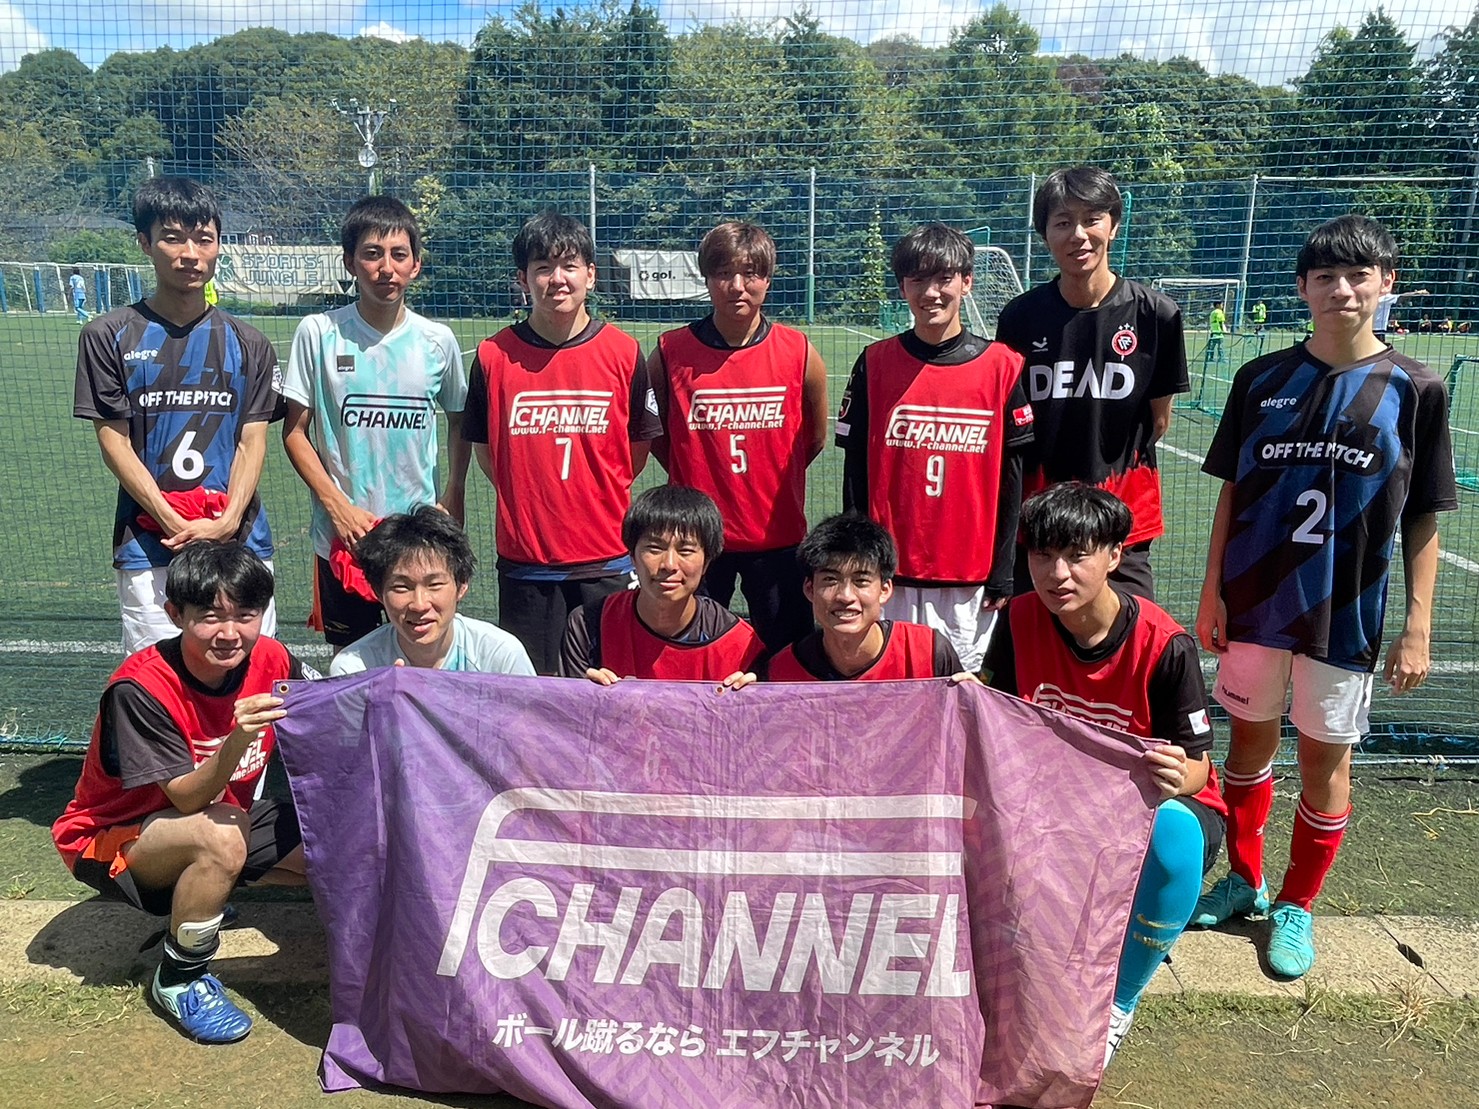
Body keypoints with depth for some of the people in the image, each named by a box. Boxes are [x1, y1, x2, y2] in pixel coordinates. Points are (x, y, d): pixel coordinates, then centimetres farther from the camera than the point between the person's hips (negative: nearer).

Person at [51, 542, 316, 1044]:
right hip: (112, 836, -5)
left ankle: (206, 886, 14)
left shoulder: (270, 660, -15)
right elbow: (188, 799, -31)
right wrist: (238, 738, -48)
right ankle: (179, 980, -10)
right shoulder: (139, 688, -28)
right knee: (222, 836, -37)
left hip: (223, 819, 6)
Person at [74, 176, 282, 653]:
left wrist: (226, 522, -11)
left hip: (241, 543, 2)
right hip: (148, 546, -1)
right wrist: (175, 524, -11)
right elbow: (114, 442, 0)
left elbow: (252, 443, 4)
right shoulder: (109, 336, 4)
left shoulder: (248, 344, 10)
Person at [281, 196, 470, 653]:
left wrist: (453, 499, 5)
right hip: (341, 534, -1)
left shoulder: (437, 340, 0)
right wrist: (338, 506, -10)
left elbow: (459, 422, 15)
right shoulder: (318, 333, -4)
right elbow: (295, 432, 0)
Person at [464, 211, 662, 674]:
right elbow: (483, 447, 10)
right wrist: (526, 499, 8)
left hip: (605, 558, 0)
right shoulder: (494, 355, -2)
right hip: (525, 558, 0)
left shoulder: (624, 352, -2)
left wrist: (596, 496, 7)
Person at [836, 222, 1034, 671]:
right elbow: (855, 473, 4)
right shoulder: (875, 363, 1)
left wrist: (1003, 572, 1)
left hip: (971, 577, 0)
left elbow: (1012, 480, 2)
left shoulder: (1003, 366, 0)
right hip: (892, 572, 0)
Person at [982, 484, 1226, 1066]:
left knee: (1171, 831, -37)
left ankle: (1119, 1004, -11)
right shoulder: (1019, 620, -12)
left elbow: (1196, 764, -15)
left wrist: (1178, 775, -39)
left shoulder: (1164, 644, -21)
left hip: (1148, 807, -2)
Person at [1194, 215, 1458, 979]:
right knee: (1250, 740, 14)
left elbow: (1423, 521, -2)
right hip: (1254, 600, 2)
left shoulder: (1414, 390, -4)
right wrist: (1212, 590, 2)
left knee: (1324, 758, 9)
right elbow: (1231, 491, 5)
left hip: (1345, 611, -2)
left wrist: (1418, 626, -5)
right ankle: (1244, 880, 33)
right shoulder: (1262, 379, 0)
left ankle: (1297, 906, 27)